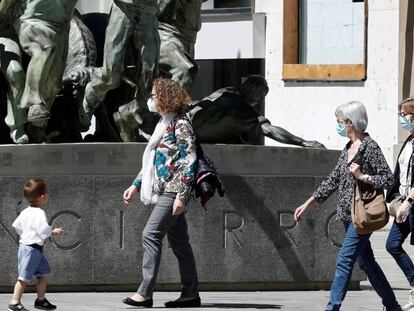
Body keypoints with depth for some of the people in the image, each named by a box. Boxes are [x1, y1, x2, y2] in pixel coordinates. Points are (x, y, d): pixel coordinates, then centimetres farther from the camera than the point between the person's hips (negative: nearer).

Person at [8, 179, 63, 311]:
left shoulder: (25, 212, 9)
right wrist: (54, 232, -10)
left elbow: (16, 225, 16)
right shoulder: (39, 213, -20)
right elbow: (44, 229, -27)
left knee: (44, 273, 17)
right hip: (32, 249, -10)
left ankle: (41, 299, 24)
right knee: (24, 277, -7)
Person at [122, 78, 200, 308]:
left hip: (173, 191, -10)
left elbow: (189, 162, -17)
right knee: (179, 241, 9)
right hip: (165, 191, 10)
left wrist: (182, 196, -21)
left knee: (151, 234, -13)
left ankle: (145, 293, -14)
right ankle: (191, 294, 11)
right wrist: (136, 185, 21)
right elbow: (153, 161, 24)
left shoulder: (181, 125, -11)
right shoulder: (165, 124, 17)